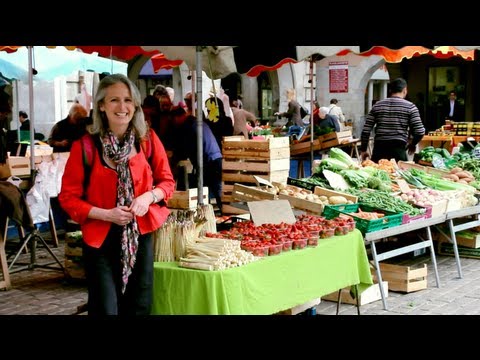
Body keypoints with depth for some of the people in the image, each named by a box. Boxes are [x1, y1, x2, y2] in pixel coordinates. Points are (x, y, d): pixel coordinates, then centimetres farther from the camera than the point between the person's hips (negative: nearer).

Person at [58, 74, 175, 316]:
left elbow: (167, 181, 7)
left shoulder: (148, 139, -2)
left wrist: (149, 196, -14)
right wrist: (106, 214, -19)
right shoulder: (84, 146, -11)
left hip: (141, 234, 3)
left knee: (139, 307, 13)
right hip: (100, 238, -3)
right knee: (106, 309, 1)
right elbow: (68, 197, -7)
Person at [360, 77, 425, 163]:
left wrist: (363, 150, 17)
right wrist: (412, 144, 16)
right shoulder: (410, 107, 2)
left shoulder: (377, 105, 10)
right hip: (398, 150, -3)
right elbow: (420, 132, -3)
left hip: (378, 150, 3)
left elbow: (366, 130, 8)